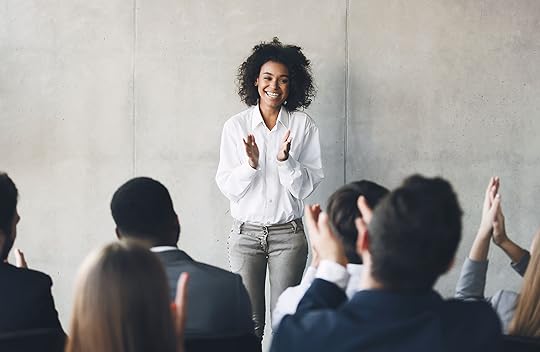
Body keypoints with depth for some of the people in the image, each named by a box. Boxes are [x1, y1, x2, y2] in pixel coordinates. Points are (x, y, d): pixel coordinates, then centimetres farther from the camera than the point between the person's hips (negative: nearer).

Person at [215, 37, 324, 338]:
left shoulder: (304, 126, 0)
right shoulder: (236, 126, 1)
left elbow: (307, 186, -2)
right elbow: (227, 186, -1)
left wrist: (286, 160, -18)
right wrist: (250, 164, -18)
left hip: (288, 234, 0)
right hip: (247, 232, 0)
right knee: (249, 321, -1)